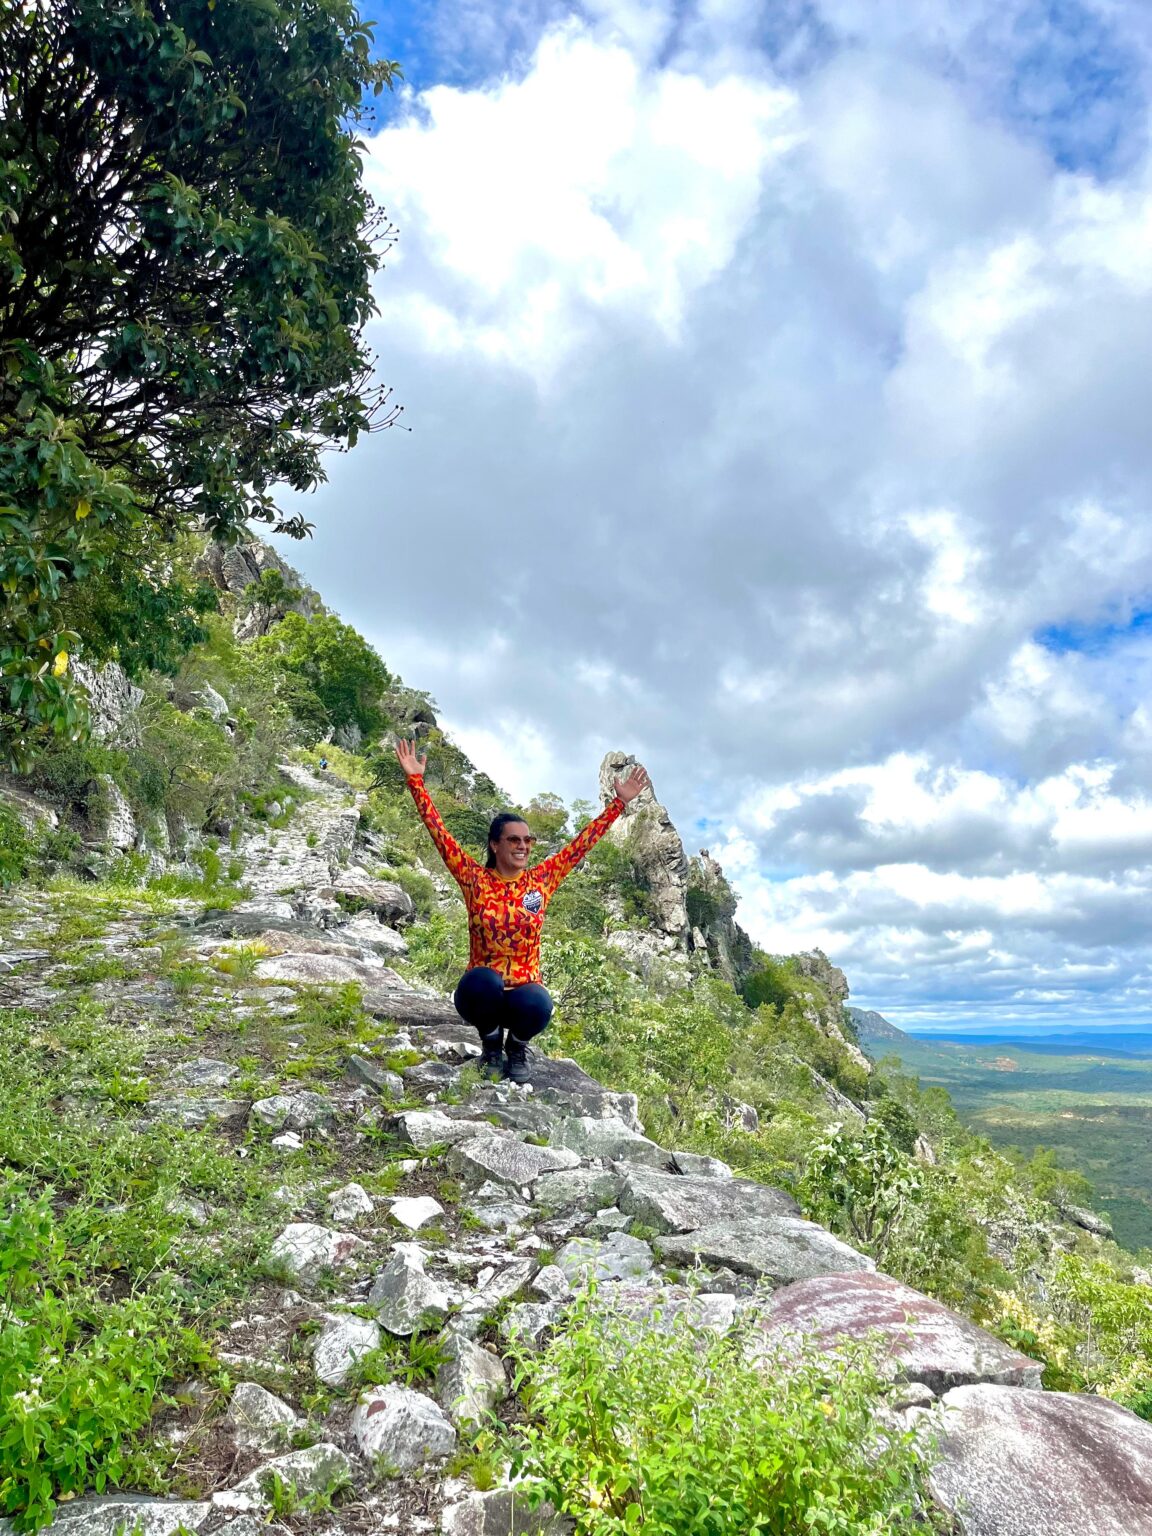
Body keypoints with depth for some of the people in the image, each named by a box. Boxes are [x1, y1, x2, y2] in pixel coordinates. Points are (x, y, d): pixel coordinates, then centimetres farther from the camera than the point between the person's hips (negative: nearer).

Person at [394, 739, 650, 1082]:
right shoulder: (475, 880, -4)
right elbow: (439, 833, -9)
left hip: (525, 991, 1)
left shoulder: (542, 879, 0)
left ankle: (517, 1047, 5)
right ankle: (491, 1044, -1)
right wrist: (415, 780, -16)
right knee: (484, 980, -35)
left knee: (536, 1004, -34)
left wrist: (619, 802, -3)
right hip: (481, 992, -1)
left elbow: (583, 841, 0)